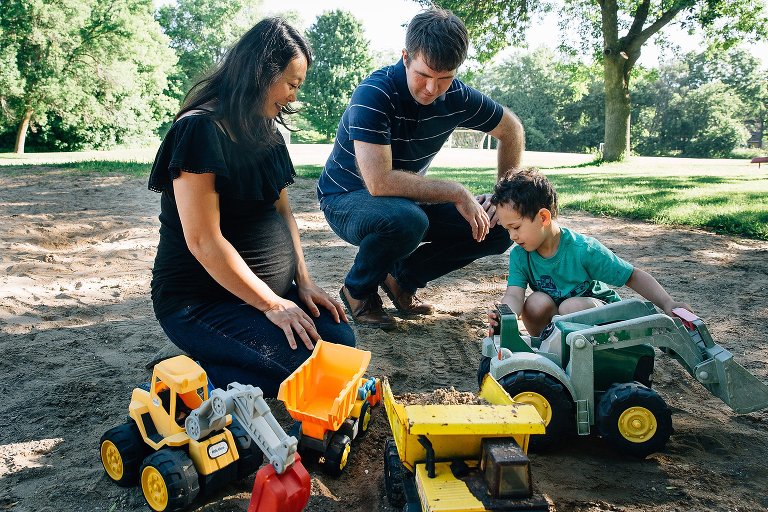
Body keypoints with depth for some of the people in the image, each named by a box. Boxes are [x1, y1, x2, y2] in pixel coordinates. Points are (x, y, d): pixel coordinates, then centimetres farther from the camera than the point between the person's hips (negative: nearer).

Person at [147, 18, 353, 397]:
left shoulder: (265, 133, 10)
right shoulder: (200, 130, -18)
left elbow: (282, 210, 13)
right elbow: (203, 240, -22)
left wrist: (303, 282, 0)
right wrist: (270, 304, -18)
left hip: (270, 289, 9)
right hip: (199, 299, -8)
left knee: (340, 340, -9)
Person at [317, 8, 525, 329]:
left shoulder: (458, 96, -11)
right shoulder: (375, 94, -28)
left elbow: (511, 130, 8)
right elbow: (379, 182, -38)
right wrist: (458, 193, -30)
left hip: (408, 197, 6)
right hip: (346, 198, -5)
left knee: (497, 230, -7)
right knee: (407, 219, -39)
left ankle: (402, 277, 9)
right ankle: (358, 290, -8)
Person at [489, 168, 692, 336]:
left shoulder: (583, 250, -26)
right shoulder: (519, 254, -14)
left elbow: (634, 276, -18)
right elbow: (514, 294, -26)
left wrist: (668, 304, -29)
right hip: (556, 310, 4)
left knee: (571, 307, -34)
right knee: (536, 303, -27)